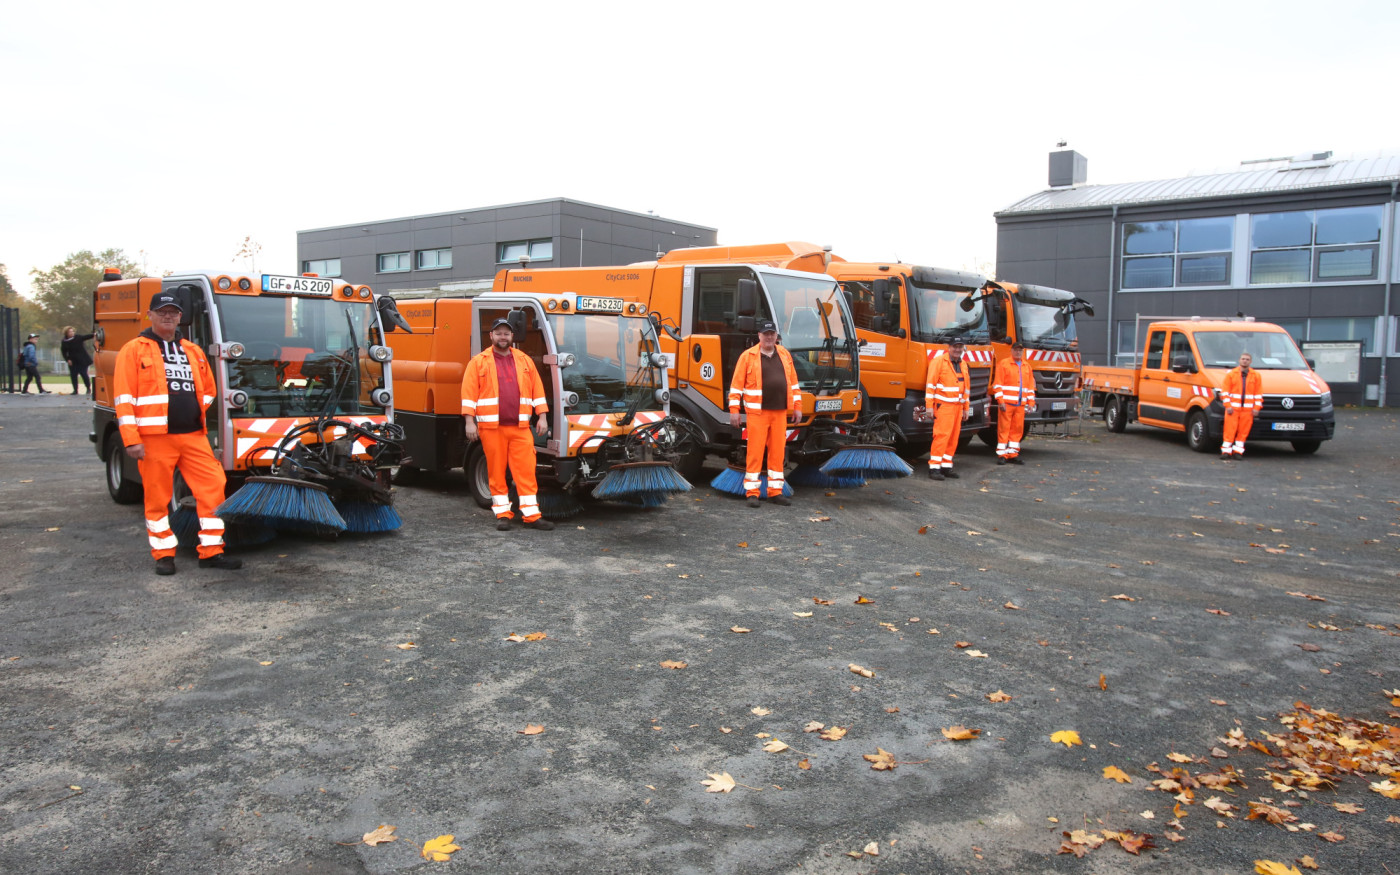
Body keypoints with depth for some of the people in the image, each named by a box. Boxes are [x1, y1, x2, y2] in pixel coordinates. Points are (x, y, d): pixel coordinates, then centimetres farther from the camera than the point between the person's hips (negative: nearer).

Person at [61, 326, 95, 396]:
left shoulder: (78, 337, -4)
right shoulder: (64, 342, 2)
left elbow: (86, 337, -21)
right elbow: (64, 353, 8)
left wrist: (93, 335, -39)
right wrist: (67, 359, -4)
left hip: (82, 361, -3)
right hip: (73, 362, 3)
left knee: (84, 374, -6)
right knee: (73, 375, 2)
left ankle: (88, 389, 9)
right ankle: (75, 390, 11)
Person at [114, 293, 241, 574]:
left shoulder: (193, 351, 18)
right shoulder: (134, 350, 3)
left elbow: (209, 392, 24)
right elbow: (124, 398, -4)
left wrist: (203, 422, 12)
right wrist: (131, 439, -11)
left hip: (194, 436, 4)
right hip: (155, 438, -4)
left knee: (213, 487, -2)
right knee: (158, 497, 3)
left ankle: (211, 551, 6)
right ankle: (163, 554, 15)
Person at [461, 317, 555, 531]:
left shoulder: (525, 361, 14)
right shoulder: (479, 362, 5)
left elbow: (537, 389, 14)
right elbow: (469, 393, 0)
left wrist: (542, 417, 7)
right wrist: (469, 421, -7)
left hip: (521, 427, 2)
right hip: (491, 426, -2)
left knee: (526, 470, -1)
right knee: (497, 471, 3)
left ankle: (531, 515, 2)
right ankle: (503, 514, 12)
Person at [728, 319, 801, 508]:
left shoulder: (785, 355, 13)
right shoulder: (748, 356, -1)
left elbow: (793, 382, 17)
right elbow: (737, 384, -2)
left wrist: (797, 407, 13)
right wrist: (734, 409, -7)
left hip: (780, 412, 4)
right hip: (757, 412, -4)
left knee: (778, 452, 7)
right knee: (755, 451, -3)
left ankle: (775, 492, 16)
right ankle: (751, 492, 4)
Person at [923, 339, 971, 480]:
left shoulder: (963, 364, 17)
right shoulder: (939, 361, -5)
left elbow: (965, 387, 24)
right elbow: (930, 384, -9)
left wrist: (966, 408, 21)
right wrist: (929, 406, -14)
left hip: (957, 406, 7)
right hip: (943, 405, -7)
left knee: (953, 438, 7)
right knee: (941, 435, -13)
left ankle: (946, 466, 14)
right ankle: (934, 467, -11)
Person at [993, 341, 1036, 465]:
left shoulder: (1027, 366, 17)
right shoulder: (1004, 364, 1)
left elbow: (1031, 386, 20)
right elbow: (998, 384, -5)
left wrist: (1031, 402, 12)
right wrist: (1000, 401, -13)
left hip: (1020, 404, 5)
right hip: (1006, 403, -5)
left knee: (1017, 429, 5)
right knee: (1004, 428, -4)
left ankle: (1013, 454, 13)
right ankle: (1002, 455, 0)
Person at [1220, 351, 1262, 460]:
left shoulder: (1256, 376, 10)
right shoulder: (1231, 374, 6)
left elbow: (1258, 394, 10)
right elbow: (1225, 391, 3)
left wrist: (1256, 408, 1)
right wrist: (1228, 406, -6)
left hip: (1247, 409, 2)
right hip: (1233, 408, -2)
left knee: (1243, 431, 2)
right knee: (1230, 430, -5)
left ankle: (1238, 451, 10)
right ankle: (1226, 451, 0)